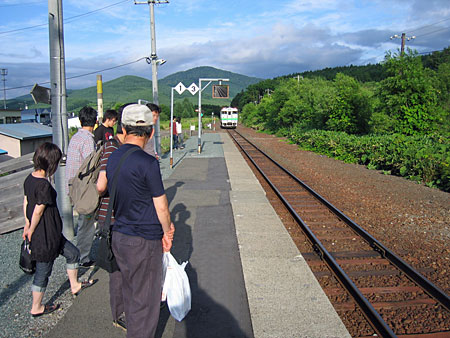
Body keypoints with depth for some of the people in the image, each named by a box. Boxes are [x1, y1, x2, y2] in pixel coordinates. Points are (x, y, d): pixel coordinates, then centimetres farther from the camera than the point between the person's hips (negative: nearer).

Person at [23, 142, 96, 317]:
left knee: (72, 253, 21)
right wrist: (31, 230, -6)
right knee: (43, 271, 9)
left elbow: (26, 202, 11)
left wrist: (27, 225, 18)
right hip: (46, 237, -9)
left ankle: (74, 286, 38)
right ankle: (36, 308, 27)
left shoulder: (29, 178, 3)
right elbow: (38, 211, -21)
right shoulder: (44, 185, -26)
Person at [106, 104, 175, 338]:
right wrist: (167, 231, 5)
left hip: (119, 236, 8)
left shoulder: (112, 158, 2)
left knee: (130, 292, 23)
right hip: (144, 241, -7)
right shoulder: (147, 163, -21)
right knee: (145, 299, 8)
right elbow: (161, 206, -15)